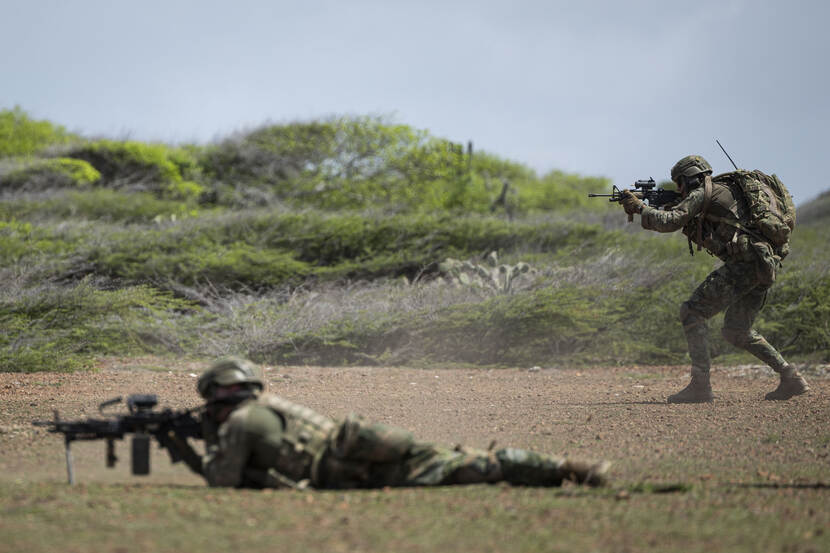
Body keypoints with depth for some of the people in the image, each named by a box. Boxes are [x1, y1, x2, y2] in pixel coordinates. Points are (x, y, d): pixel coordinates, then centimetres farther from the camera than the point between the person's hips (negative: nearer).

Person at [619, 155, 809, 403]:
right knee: (737, 331, 20)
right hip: (763, 268, 9)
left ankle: (700, 385, -15)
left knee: (693, 312, -7)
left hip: (744, 262, -9)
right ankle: (791, 377, 14)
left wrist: (639, 207, 4)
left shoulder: (702, 193, 0)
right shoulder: (726, 190, 28)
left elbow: (670, 222, -9)